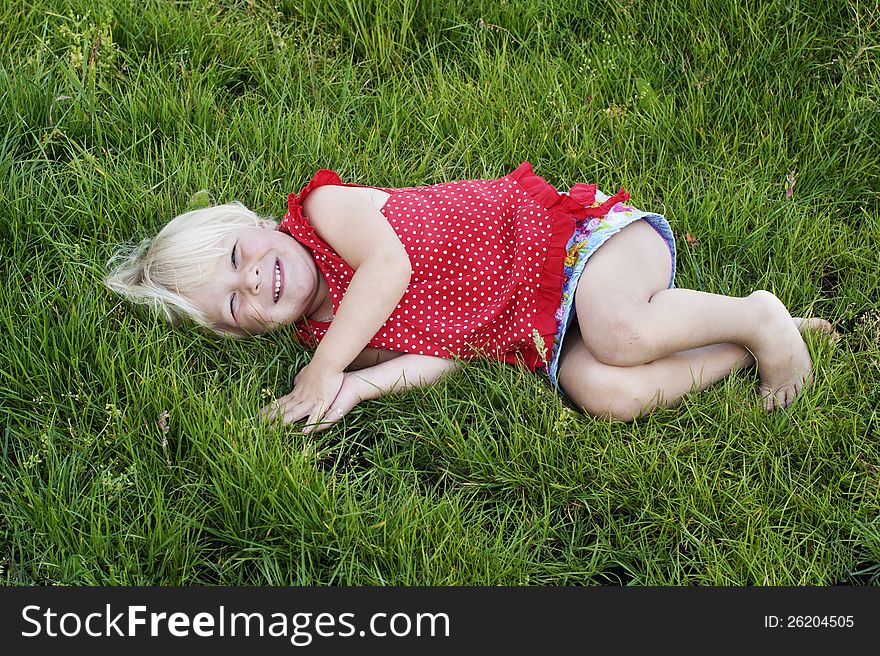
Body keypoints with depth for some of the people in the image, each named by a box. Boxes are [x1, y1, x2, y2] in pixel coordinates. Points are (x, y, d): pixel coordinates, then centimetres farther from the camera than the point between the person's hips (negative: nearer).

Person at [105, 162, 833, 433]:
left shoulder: (322, 207, -7)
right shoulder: (322, 330, 6)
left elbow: (392, 263, -24)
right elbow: (443, 353, -4)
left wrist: (326, 370, -22)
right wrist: (357, 386, -22)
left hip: (564, 232, -5)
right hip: (544, 335, 5)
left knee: (620, 334, -33)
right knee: (606, 391, -24)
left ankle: (753, 315, -5)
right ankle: (744, 350, -3)